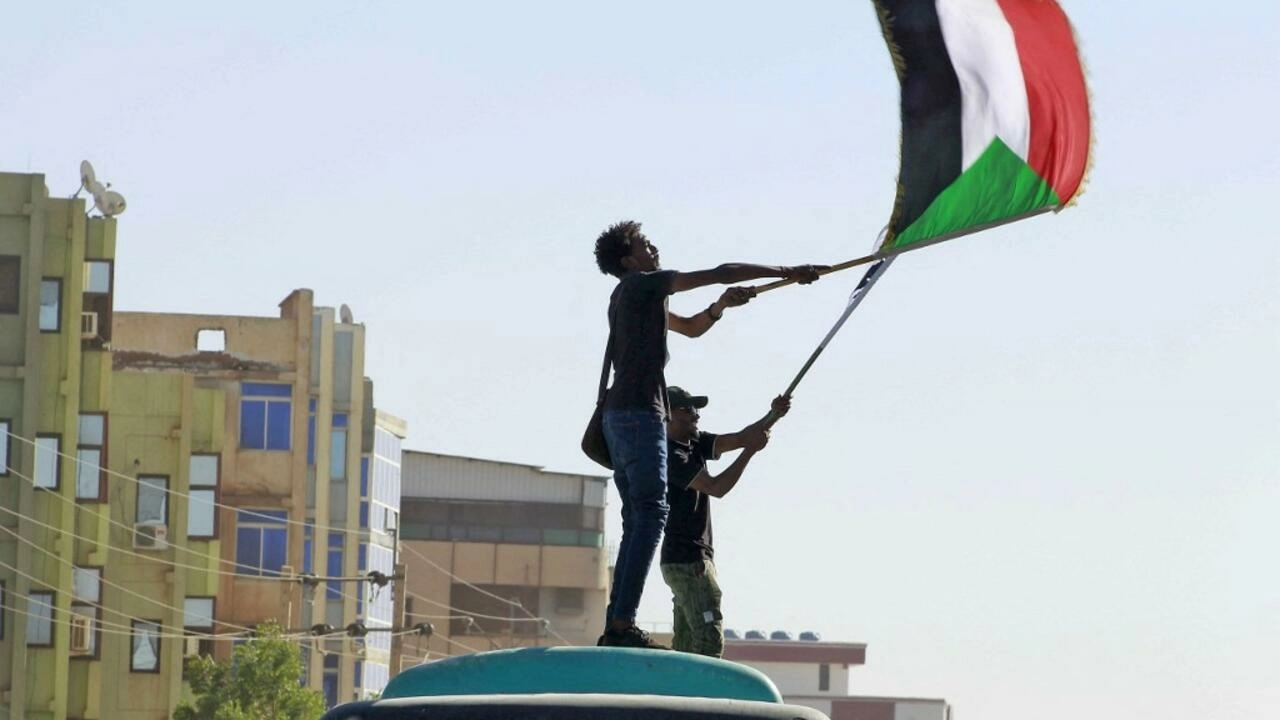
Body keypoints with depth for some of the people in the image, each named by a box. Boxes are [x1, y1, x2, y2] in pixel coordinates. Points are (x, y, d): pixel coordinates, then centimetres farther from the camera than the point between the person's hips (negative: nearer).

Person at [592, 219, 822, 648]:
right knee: (650, 515, -14)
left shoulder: (636, 297, 24)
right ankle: (622, 625, -23)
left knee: (636, 520, 8)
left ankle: (615, 626, 1)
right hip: (640, 414, -10)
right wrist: (787, 273, -2)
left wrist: (721, 306, 12)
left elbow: (691, 328, 32)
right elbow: (720, 273, -6)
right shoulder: (643, 284, -4)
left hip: (620, 416, 10)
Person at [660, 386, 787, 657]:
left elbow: (737, 439, 8)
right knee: (709, 640, -17)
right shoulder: (671, 456, -15)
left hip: (694, 559, 10)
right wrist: (750, 450, -21)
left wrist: (773, 416, -7)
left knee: (687, 644, 9)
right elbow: (716, 487, -22)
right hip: (686, 561, -10)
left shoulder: (694, 444, 12)